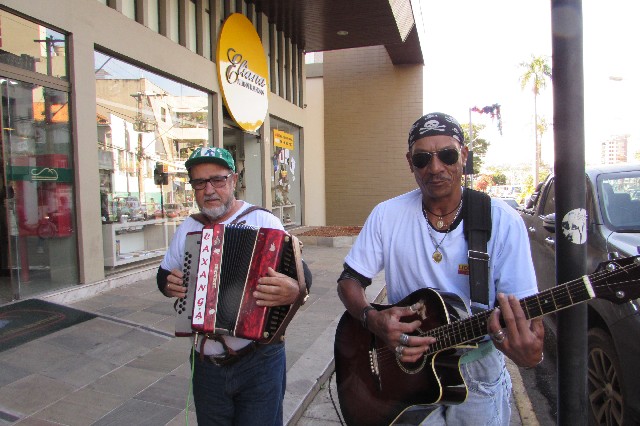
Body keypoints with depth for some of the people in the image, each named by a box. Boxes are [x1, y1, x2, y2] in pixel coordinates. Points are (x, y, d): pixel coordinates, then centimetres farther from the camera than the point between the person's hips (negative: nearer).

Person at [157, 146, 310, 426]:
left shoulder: (263, 221, -11)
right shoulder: (187, 229, 6)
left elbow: (302, 274, -17)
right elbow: (164, 274, 19)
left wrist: (293, 291, -39)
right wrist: (168, 285, -4)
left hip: (259, 361, -5)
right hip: (205, 364, 5)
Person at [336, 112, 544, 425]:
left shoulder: (503, 222, -14)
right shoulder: (386, 215, -10)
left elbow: (519, 311, -15)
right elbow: (349, 281, -4)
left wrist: (528, 353, -37)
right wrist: (372, 319, -24)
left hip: (477, 370, 0)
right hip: (406, 367, 1)